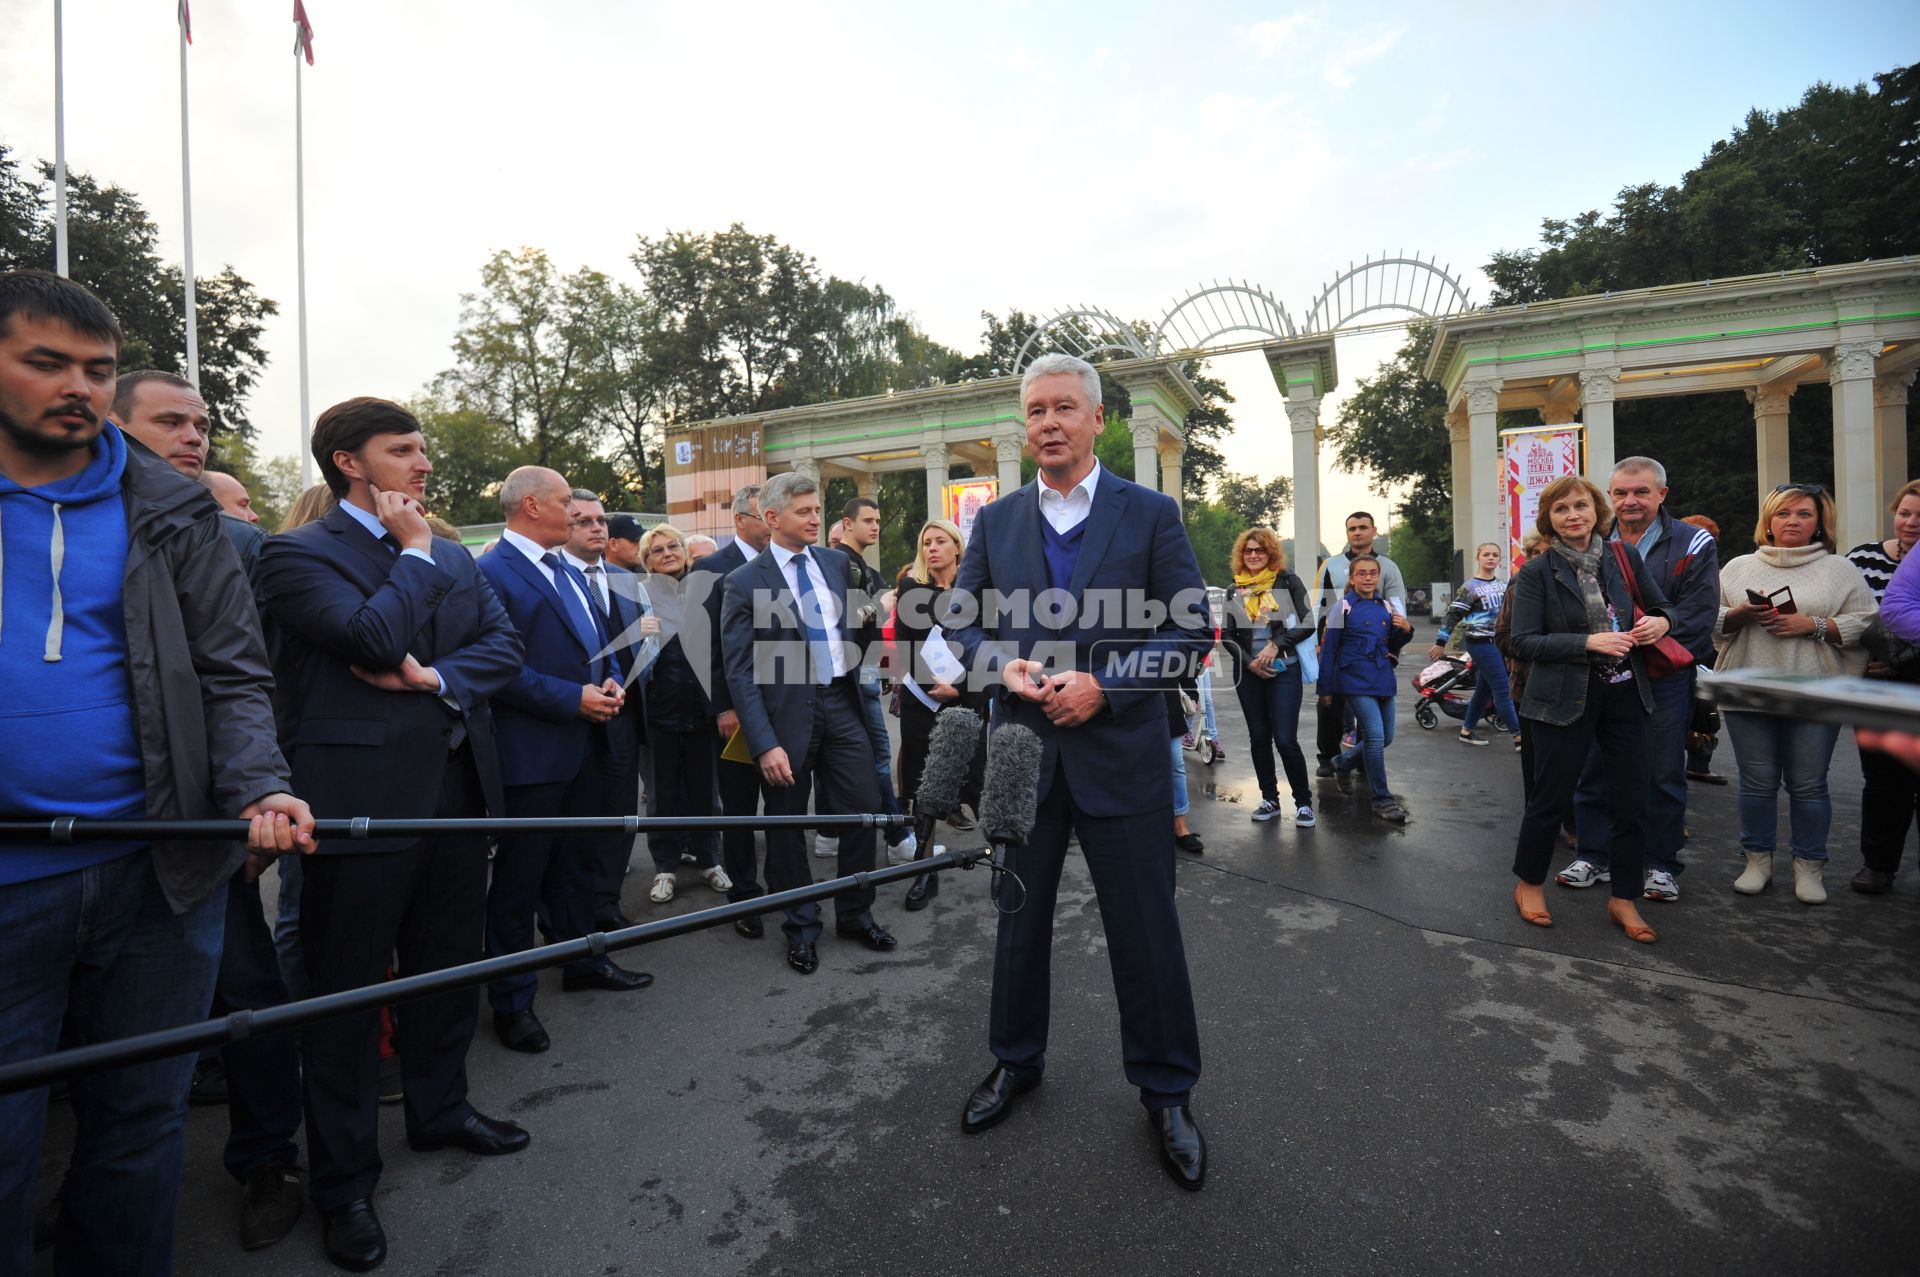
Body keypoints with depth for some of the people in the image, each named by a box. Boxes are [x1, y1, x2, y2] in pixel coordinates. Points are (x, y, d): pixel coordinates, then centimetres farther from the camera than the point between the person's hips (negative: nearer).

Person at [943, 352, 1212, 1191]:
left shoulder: (1151, 514, -2)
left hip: (1120, 751, -2)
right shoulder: (995, 521, 6)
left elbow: (1191, 629, -5)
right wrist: (1004, 666, -12)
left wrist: (1103, 684, -17)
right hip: (1023, 749, 3)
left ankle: (1166, 1090, 31)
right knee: (1019, 917, 17)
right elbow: (959, 621, 9)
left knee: (1145, 927, 8)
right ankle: (1016, 1062, 40)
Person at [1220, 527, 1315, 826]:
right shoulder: (1235, 590, 9)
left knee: (1286, 740, -8)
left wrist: (1275, 644, -15)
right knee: (1259, 738, 8)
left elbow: (1308, 624, -5)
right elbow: (1226, 635, 6)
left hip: (1285, 670, -3)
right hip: (1249, 672, 3)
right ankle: (1270, 799, 19)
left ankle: (1304, 802, 7)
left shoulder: (1288, 582, 1)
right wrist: (1249, 662, -7)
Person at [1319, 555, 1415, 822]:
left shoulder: (1385, 607, 10)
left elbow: (1392, 646, 20)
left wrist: (1406, 630, -2)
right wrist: (1325, 689, -5)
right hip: (1356, 680, -6)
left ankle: (1343, 762, 38)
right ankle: (1382, 800, -1)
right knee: (1375, 735, -13)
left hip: (1383, 679, 6)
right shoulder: (1343, 607, -5)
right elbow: (1329, 650, -5)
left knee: (1386, 738, 12)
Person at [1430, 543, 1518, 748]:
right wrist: (1441, 643, -13)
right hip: (1480, 643, -7)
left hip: (1498, 642, 7)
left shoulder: (1502, 585, 13)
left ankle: (1466, 731, 21)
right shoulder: (1470, 587, -9)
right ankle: (1519, 736, -5)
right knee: (1502, 689, -8)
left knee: (1484, 688, 11)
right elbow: (1452, 615, -10)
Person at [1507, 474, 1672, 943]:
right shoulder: (1537, 571, -7)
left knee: (1632, 800, 8)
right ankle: (1529, 884, 25)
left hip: (1625, 694, 4)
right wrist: (1589, 643, -22)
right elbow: (1525, 642, -12)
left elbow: (1660, 607, 17)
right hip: (1565, 697, -4)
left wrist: (1659, 622, -6)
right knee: (1550, 796, 5)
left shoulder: (1625, 559, 5)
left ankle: (1624, 900, 24)